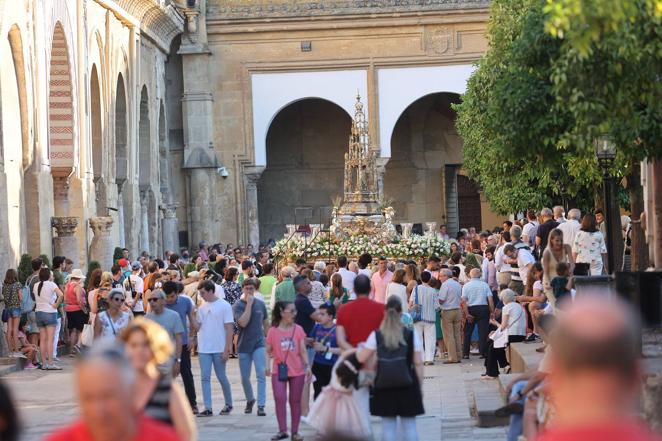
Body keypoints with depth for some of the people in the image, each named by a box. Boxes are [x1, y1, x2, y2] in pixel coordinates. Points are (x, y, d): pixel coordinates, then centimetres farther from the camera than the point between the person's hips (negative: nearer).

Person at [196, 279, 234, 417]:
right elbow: (197, 325, 12)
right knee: (205, 378, -1)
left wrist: (227, 349, -12)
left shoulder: (224, 306, -6)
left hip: (219, 349, -5)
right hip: (204, 349, 5)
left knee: (222, 377, 5)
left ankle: (228, 404, 23)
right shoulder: (202, 307, 9)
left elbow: (229, 328, -8)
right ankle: (208, 408, 0)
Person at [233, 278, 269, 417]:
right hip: (244, 345, -1)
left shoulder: (260, 304, 4)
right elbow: (243, 322, -22)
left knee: (261, 374, -13)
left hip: (259, 344, 1)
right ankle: (250, 400, 33)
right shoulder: (237, 306, -6)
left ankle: (261, 406, -14)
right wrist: (249, 303, -19)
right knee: (245, 378, 8)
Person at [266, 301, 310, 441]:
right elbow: (268, 351, 2)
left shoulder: (298, 329, 0)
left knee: (295, 401, 6)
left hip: (297, 371, 1)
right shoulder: (273, 331, -3)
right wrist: (268, 365, -11)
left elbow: (303, 350, 1)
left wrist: (307, 366, -9)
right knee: (280, 399, -14)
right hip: (279, 370, -1)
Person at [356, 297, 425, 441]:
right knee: (409, 424, 7)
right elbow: (418, 364, -2)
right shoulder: (411, 335, -2)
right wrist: (420, 385, 8)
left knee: (388, 424, 7)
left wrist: (359, 348, 21)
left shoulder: (376, 336, -2)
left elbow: (361, 358, -1)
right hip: (407, 385, 0)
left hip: (384, 386, 0)